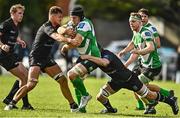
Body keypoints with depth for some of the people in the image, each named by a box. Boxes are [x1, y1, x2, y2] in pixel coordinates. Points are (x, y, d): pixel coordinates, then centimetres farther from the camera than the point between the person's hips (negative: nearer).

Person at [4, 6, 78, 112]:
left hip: (47, 58, 9)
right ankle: (12, 103, -9)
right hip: (36, 58, -9)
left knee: (63, 80, 1)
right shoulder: (46, 27, -20)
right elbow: (55, 36, -37)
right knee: (32, 84, -22)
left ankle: (73, 105, 7)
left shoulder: (56, 27, 8)